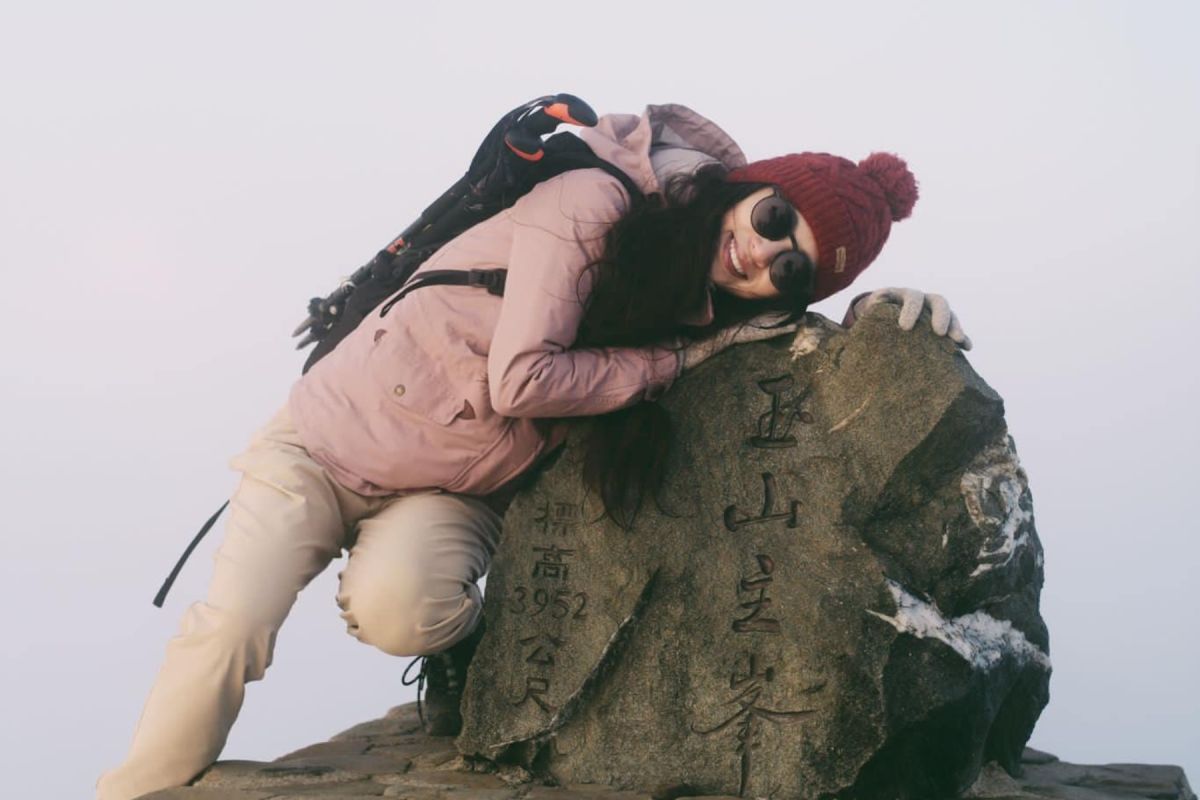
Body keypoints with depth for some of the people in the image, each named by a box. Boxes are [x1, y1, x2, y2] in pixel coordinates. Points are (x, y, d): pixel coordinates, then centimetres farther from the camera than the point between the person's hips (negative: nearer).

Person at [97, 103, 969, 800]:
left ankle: (459, 640, 4)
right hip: (334, 434, -3)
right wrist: (692, 351, -22)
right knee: (231, 627, -20)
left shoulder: (709, 317, -5)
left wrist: (882, 308, -12)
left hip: (456, 497, 3)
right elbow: (522, 380, -28)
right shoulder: (594, 203, -23)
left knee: (400, 611, -29)